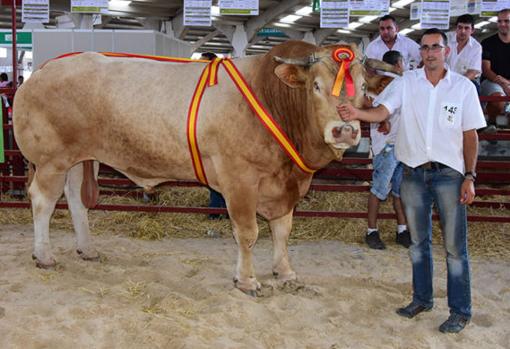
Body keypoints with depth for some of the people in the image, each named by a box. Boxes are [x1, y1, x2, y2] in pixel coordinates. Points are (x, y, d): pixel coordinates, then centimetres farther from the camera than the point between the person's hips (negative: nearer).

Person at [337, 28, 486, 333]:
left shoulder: (464, 87, -2)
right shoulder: (406, 83, 2)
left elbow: (470, 135, 0)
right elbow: (381, 111, -12)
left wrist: (470, 177, -5)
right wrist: (357, 113, -33)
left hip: (449, 174, -2)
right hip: (413, 173, 3)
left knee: (455, 246, 1)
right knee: (419, 241, 15)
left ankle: (460, 311, 14)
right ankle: (422, 299, 31)